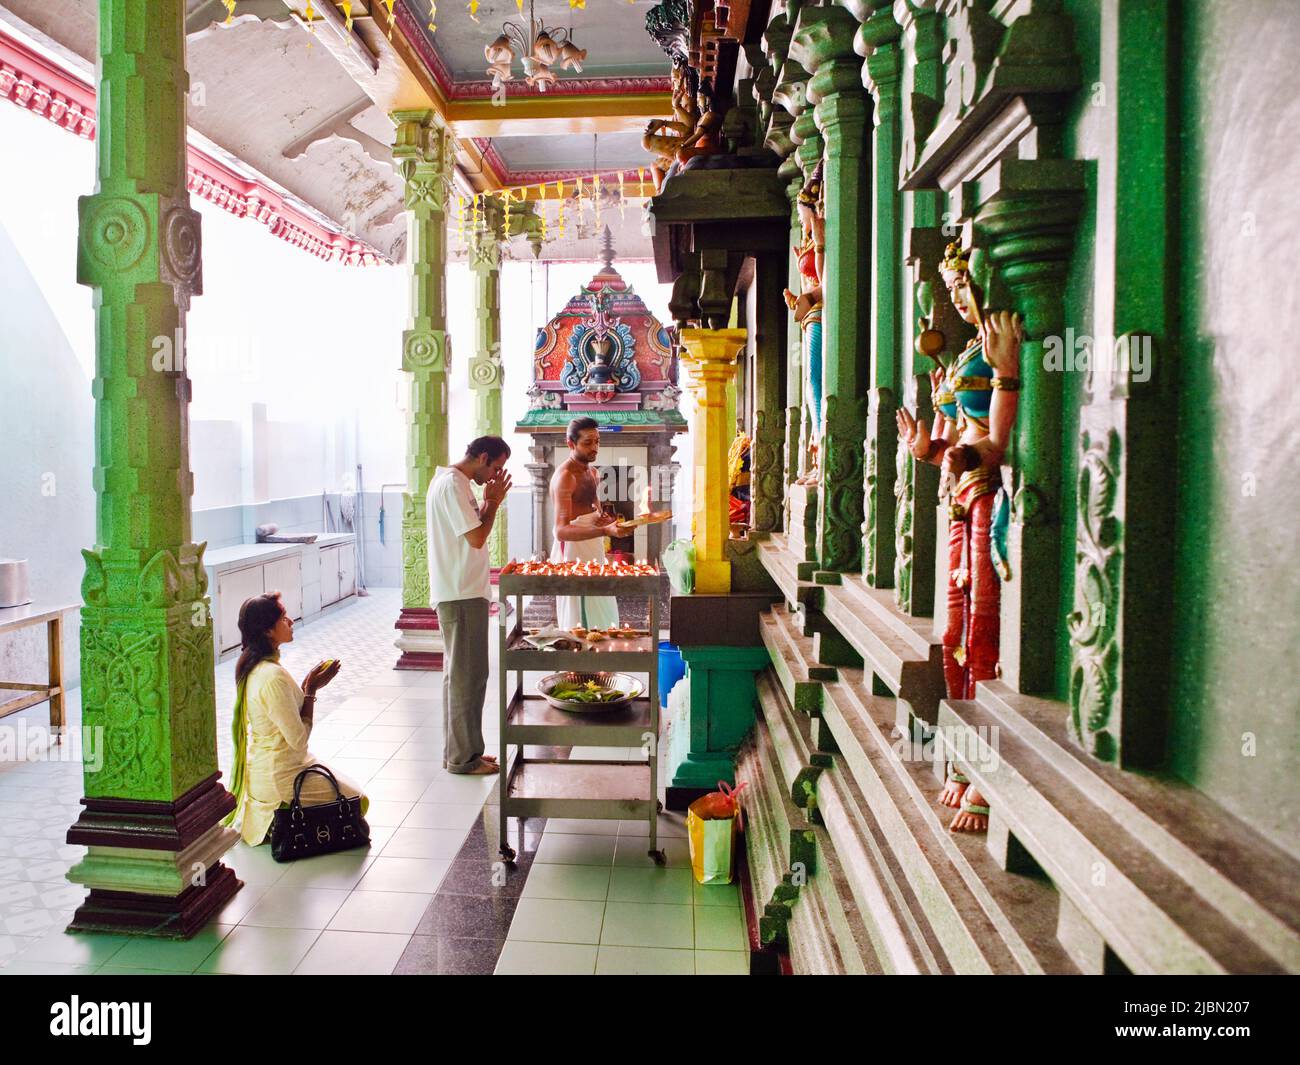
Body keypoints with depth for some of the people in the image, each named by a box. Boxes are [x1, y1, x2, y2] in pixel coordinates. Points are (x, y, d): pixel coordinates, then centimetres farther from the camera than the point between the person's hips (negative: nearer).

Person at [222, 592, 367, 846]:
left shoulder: (253, 667, 2)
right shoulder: (273, 677, -29)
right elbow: (299, 739, -23)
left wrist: (308, 685, 3)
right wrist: (312, 689, -17)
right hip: (280, 778, -10)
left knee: (351, 790, 23)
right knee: (359, 802, 2)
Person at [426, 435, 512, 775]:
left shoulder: (452, 481, 16)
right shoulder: (452, 484, -16)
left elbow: (473, 533, 18)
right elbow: (476, 538, -20)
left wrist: (489, 502, 7)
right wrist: (494, 502, -8)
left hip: (461, 593, 11)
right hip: (461, 595, -11)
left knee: (460, 674, 16)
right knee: (467, 675, -3)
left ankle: (460, 751, 25)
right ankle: (463, 757, 6)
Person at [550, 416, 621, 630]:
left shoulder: (592, 473, 14)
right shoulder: (565, 476, -16)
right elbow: (561, 530, -26)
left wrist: (602, 519, 2)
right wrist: (605, 531, -38)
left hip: (593, 549, 9)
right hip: (573, 550, -9)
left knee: (605, 616, 12)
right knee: (580, 624, -7)